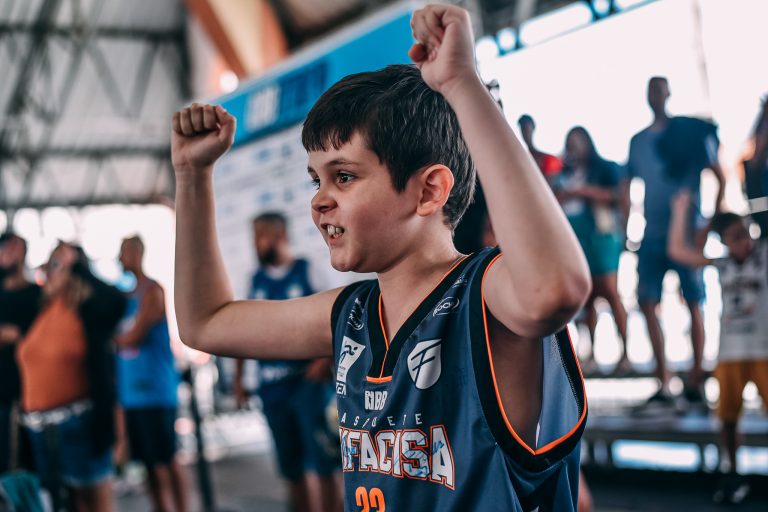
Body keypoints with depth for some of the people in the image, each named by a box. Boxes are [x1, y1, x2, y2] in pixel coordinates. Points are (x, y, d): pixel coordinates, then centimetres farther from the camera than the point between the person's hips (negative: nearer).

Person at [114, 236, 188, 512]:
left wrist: (111, 337, 1)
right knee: (149, 461, 11)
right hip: (132, 393, 8)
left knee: (166, 458, -4)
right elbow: (120, 339, 17)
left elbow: (133, 337, -15)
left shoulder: (152, 292, -10)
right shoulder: (128, 296, 16)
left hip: (155, 390, -8)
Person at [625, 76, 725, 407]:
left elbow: (720, 177, 0)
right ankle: (663, 384, 2)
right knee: (647, 303, -3)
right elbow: (628, 186, 16)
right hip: (651, 234, 4)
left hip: (686, 232, -4)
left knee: (693, 303, -1)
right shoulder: (639, 141, 12)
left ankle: (696, 378, 8)